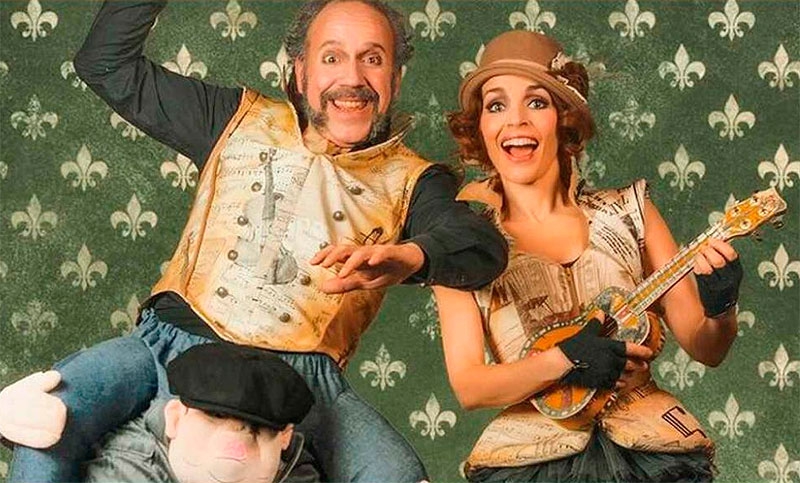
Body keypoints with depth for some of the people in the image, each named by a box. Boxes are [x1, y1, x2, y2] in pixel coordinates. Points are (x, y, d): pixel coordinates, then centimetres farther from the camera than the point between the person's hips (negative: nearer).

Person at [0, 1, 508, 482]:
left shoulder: (409, 181, 10)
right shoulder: (242, 121, 16)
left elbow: (484, 245, -12)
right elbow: (107, 64, 19)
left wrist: (406, 256, -35)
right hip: (172, 340, 2)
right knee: (45, 410, -25)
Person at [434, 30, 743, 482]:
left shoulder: (627, 212, 7)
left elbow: (705, 349, 9)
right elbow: (467, 385, -3)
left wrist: (721, 311, -11)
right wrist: (564, 359, -16)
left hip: (650, 445, 2)